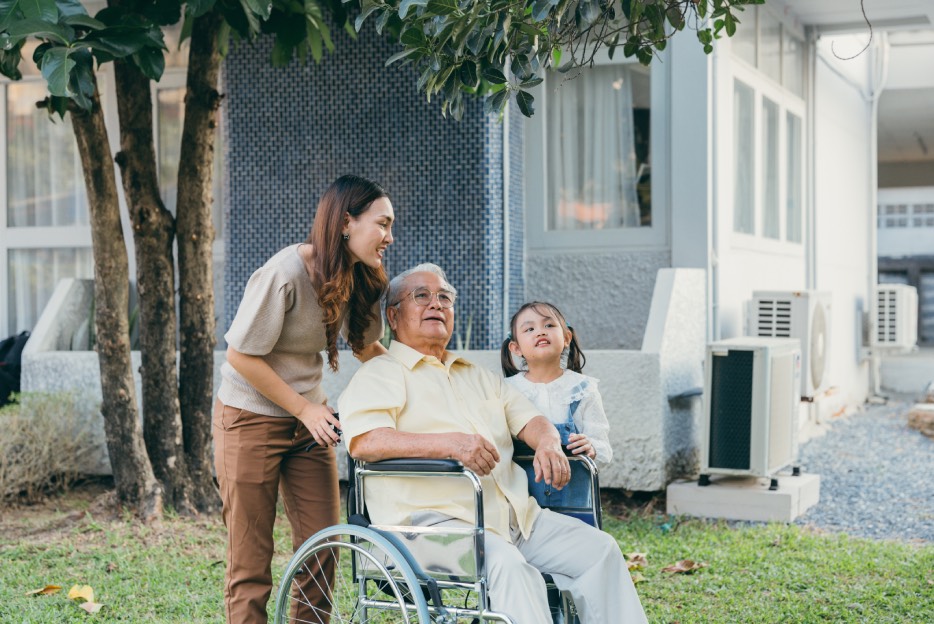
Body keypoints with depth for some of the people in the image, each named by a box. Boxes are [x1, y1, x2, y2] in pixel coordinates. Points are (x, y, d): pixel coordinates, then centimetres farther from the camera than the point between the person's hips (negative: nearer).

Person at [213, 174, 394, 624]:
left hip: (309, 420, 7)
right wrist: (305, 409, -15)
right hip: (251, 418, -6)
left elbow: (367, 347, 14)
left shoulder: (356, 279, -1)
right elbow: (242, 356, -18)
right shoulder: (285, 274, -23)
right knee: (251, 558, 0)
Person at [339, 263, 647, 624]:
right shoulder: (379, 375, 5)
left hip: (516, 517, 7)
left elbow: (529, 420, 23)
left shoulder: (480, 377, 29)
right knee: (509, 566, -33)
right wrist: (451, 443, -25)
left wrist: (548, 442, -4)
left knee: (598, 548, -10)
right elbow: (363, 442, -13)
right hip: (434, 520, -7)